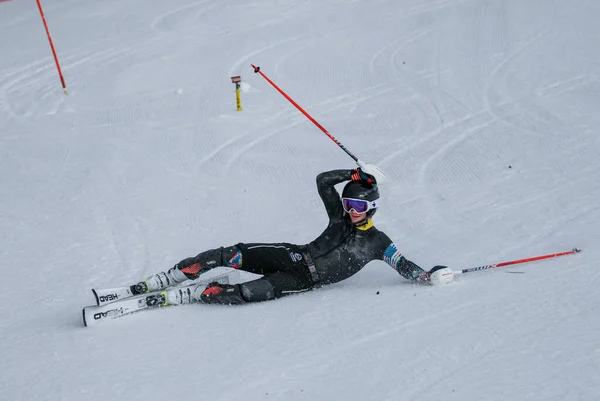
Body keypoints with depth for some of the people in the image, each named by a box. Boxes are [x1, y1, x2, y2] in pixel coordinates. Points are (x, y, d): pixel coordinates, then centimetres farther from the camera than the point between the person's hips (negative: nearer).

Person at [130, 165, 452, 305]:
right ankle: (157, 282, -14)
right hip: (295, 255, 3)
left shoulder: (377, 243, 1)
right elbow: (322, 181, 4)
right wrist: (355, 174, -4)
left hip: (305, 281, -3)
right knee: (232, 255, -19)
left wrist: (430, 276, -9)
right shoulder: (340, 216, 9)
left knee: (248, 293, -26)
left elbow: (404, 266, 5)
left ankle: (175, 297, -21)